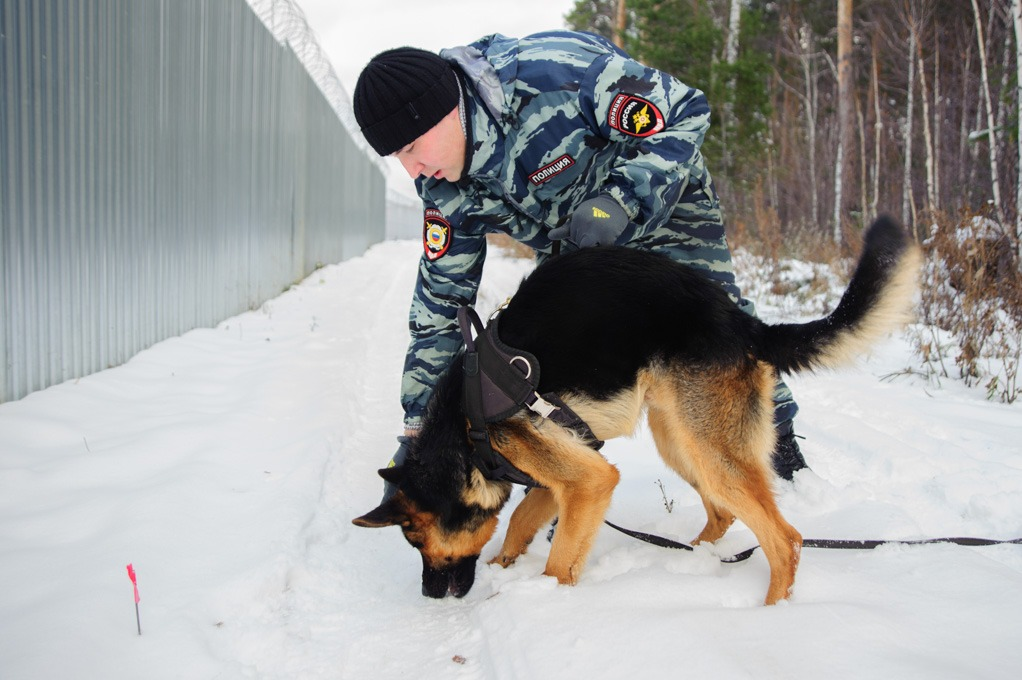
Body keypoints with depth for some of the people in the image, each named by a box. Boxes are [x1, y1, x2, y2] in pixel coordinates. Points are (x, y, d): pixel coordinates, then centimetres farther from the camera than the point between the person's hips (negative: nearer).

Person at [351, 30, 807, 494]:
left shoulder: (555, 75, -39)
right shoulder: (447, 191, -19)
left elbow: (686, 111, -27)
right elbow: (441, 301, -9)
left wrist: (623, 201, -41)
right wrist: (417, 428, -9)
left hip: (663, 199, -4)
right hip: (571, 246, 5)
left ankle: (781, 447, 12)